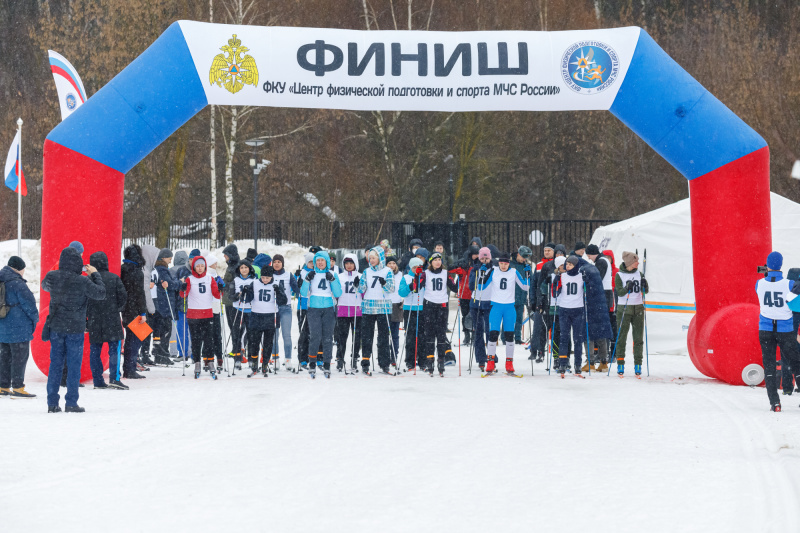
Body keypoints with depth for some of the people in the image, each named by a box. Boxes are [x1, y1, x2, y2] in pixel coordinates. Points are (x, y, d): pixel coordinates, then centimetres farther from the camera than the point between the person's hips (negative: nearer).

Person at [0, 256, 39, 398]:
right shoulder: (17, 283, -17)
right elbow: (28, 303, -16)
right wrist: (35, 319, 0)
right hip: (18, 328, -8)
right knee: (20, 357, -3)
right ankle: (17, 388, -4)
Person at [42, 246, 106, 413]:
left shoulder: (51, 277, -5)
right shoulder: (82, 281, -18)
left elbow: (45, 286, 18)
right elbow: (101, 293, -6)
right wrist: (95, 274, 4)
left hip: (56, 327, 4)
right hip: (75, 328, -4)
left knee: (55, 364, 10)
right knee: (74, 366, 4)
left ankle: (52, 403, 11)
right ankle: (71, 403, 4)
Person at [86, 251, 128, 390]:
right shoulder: (114, 278, -4)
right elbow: (123, 296, -2)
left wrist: (85, 321, 12)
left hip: (94, 321, 2)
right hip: (112, 320, -2)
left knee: (95, 350, 8)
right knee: (114, 348, 1)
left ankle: (98, 381, 7)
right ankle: (114, 378, -11)